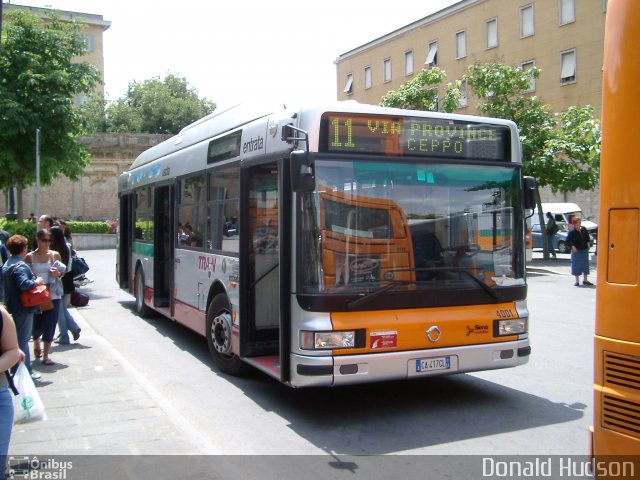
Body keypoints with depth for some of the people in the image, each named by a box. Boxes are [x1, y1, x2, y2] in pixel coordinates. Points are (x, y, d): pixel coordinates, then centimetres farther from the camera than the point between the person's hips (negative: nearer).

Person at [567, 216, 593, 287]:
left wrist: (588, 243, 7)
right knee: (577, 265, 0)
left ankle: (585, 280, 23)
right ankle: (577, 281, 10)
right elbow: (568, 240, -10)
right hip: (576, 250, -5)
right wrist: (572, 246, -19)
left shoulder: (584, 229, 1)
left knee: (585, 264, 10)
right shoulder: (572, 232, -13)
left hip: (584, 250, 5)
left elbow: (587, 237, 17)